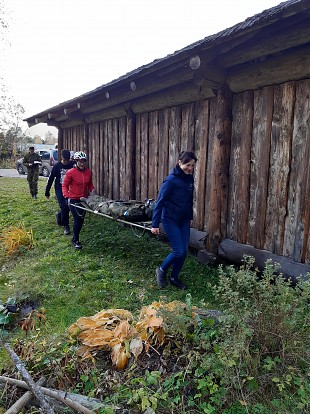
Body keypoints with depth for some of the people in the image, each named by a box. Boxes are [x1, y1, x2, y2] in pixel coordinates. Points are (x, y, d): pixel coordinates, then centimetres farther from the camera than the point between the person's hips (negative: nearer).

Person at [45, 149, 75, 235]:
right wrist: (47, 192, 2)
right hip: (59, 189, -2)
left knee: (69, 207, 3)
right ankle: (66, 226, 3)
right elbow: (51, 179, 0)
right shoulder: (57, 166, -5)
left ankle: (59, 215, 37)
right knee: (64, 207, -11)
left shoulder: (73, 165, -3)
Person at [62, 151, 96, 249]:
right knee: (77, 219, -8)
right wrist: (67, 196, -21)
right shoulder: (71, 172, -13)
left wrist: (92, 191, -2)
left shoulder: (88, 172, 0)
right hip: (74, 200, -5)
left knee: (81, 219, 13)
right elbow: (64, 186, -8)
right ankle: (76, 240, 9)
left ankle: (75, 238, 32)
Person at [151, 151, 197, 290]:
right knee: (179, 251, -8)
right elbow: (160, 202, -17)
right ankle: (162, 270, 19)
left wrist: (190, 217, 18)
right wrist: (155, 224, -17)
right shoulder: (171, 180, -18)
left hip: (184, 221, 7)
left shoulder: (190, 178, 3)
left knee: (184, 251, 8)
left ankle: (174, 277, 27)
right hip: (170, 220, -7)